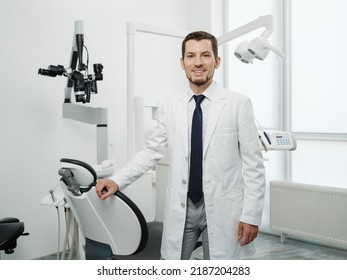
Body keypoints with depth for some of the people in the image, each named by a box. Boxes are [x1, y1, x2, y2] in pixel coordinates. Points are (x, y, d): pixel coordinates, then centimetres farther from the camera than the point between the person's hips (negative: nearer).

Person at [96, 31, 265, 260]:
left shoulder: (239, 103, -5)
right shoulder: (170, 107, 4)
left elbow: (253, 164, -5)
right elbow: (152, 151, 7)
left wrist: (251, 215, -8)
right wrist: (118, 180, -5)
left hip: (222, 209, -2)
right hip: (181, 208, 3)